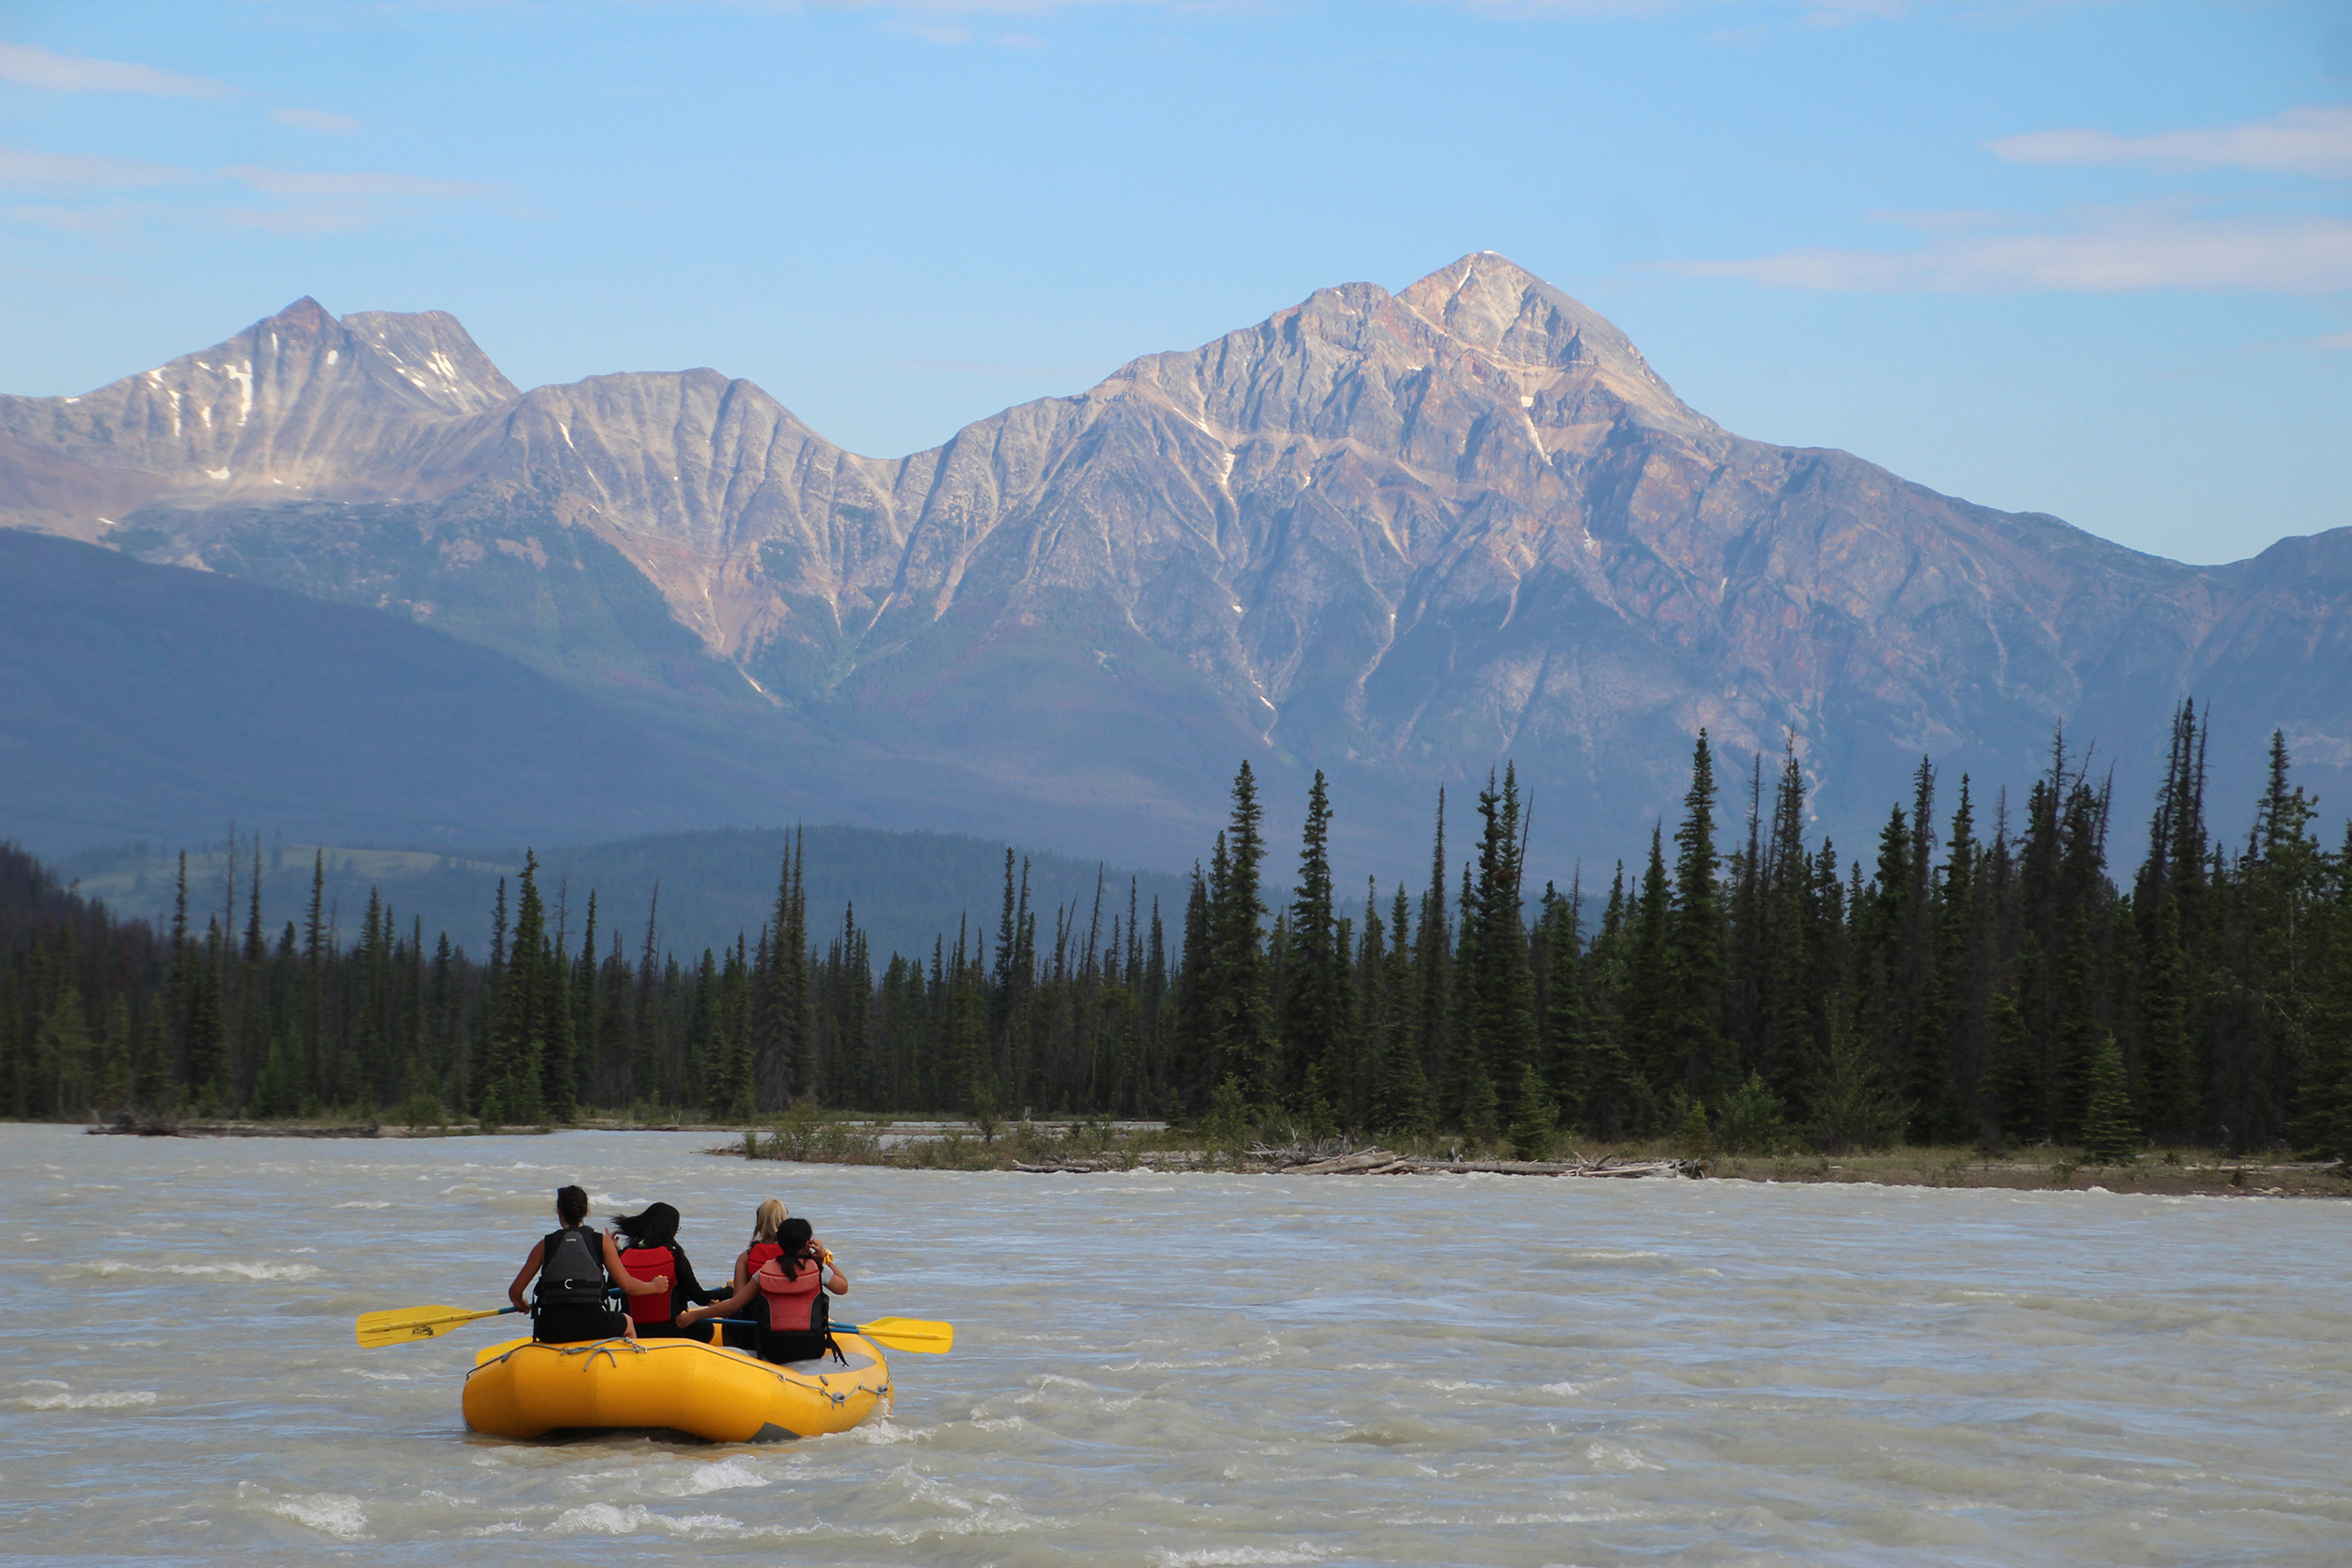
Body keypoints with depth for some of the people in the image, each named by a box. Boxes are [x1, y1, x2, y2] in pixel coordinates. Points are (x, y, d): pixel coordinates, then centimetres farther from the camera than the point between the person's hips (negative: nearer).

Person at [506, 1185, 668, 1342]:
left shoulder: (545, 1245, 6)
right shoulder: (602, 1242, 4)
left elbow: (515, 1292, 7)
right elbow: (627, 1286, 2)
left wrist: (523, 1306, 31)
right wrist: (655, 1287, 22)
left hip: (551, 1331, 1)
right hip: (590, 1325, -1)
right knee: (627, 1323, 33)